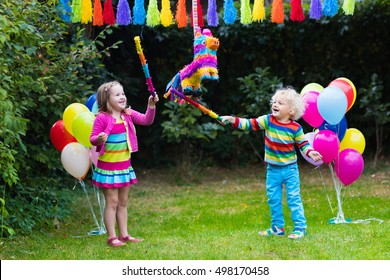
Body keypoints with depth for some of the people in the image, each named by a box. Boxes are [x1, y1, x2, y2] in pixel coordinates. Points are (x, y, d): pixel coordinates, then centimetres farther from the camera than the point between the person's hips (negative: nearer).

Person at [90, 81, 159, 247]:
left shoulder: (128, 115, 3)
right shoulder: (102, 118, -15)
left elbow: (147, 120, -3)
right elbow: (93, 138, -15)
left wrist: (151, 106, -17)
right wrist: (98, 139, -37)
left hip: (124, 166, 6)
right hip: (108, 167, -6)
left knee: (123, 202, 13)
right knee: (112, 202, -3)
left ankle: (124, 235, 21)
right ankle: (112, 237, 4)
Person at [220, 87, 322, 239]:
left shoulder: (295, 128, -12)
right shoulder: (268, 120, -7)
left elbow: (303, 143, -1)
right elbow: (250, 124, -9)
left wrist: (310, 152, -20)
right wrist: (233, 120, -20)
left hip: (290, 169, -4)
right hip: (272, 170, 4)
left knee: (294, 198, -3)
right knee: (273, 199, 12)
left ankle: (300, 227, 5)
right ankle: (277, 227, 24)